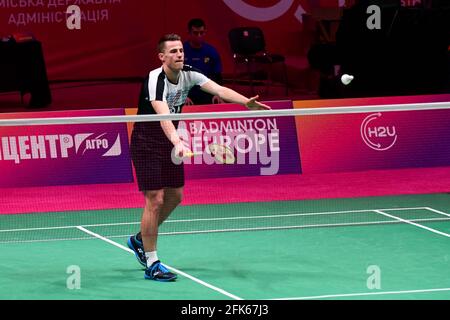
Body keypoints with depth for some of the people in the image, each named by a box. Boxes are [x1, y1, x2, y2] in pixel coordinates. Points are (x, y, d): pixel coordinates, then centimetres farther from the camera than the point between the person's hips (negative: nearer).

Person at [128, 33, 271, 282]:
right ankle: (151, 264, -1)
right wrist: (177, 142, -58)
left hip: (169, 142, 8)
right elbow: (163, 116, -42)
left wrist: (247, 102, -34)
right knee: (155, 200, -10)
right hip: (146, 144, -8)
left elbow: (220, 90, -17)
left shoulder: (189, 75, -6)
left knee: (175, 196, 13)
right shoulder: (156, 80, -27)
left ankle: (140, 239, 34)